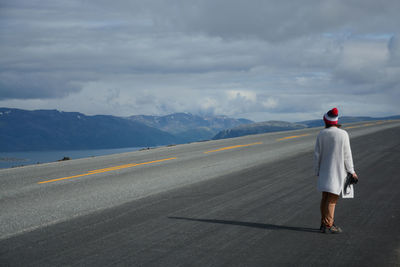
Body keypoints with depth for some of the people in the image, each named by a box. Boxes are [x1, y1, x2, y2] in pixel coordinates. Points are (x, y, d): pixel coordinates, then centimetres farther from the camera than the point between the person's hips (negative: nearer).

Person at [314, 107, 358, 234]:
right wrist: (351, 171, 0)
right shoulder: (343, 134, -11)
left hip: (324, 171, 4)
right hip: (338, 171, -4)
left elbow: (317, 155, 0)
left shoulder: (321, 134, -2)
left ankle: (324, 223, 18)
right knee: (332, 199, -2)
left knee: (325, 197, 13)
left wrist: (317, 171, 11)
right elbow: (347, 155, -9)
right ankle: (328, 226, -2)